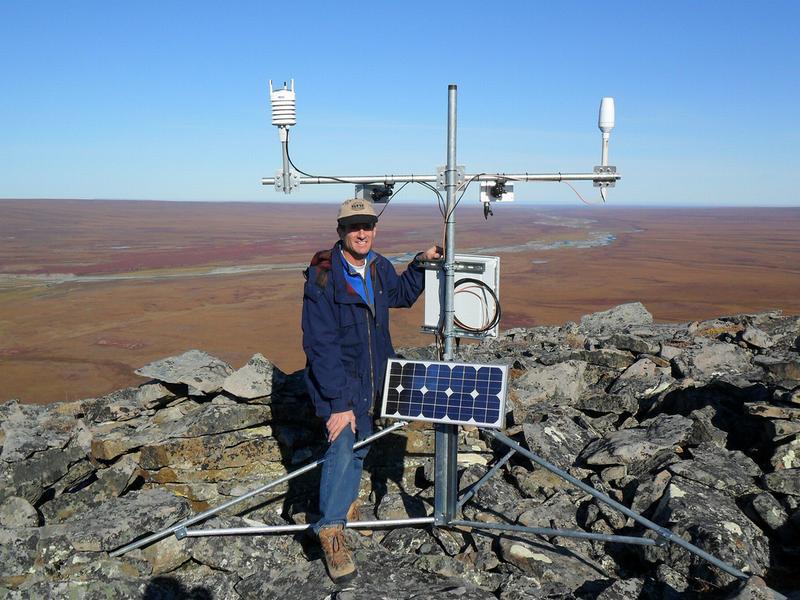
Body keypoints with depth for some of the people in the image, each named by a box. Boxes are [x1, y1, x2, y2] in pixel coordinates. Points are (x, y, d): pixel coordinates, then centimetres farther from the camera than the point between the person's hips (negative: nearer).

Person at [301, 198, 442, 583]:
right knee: (342, 447, -21)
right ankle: (331, 530, -10)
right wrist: (338, 402, -27)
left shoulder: (379, 269, 0)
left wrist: (421, 264, 7)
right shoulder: (323, 276, -22)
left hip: (368, 380, 7)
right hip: (334, 380, -7)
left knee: (359, 446, 19)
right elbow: (320, 344, -25)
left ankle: (345, 504, 41)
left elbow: (402, 295, 24)